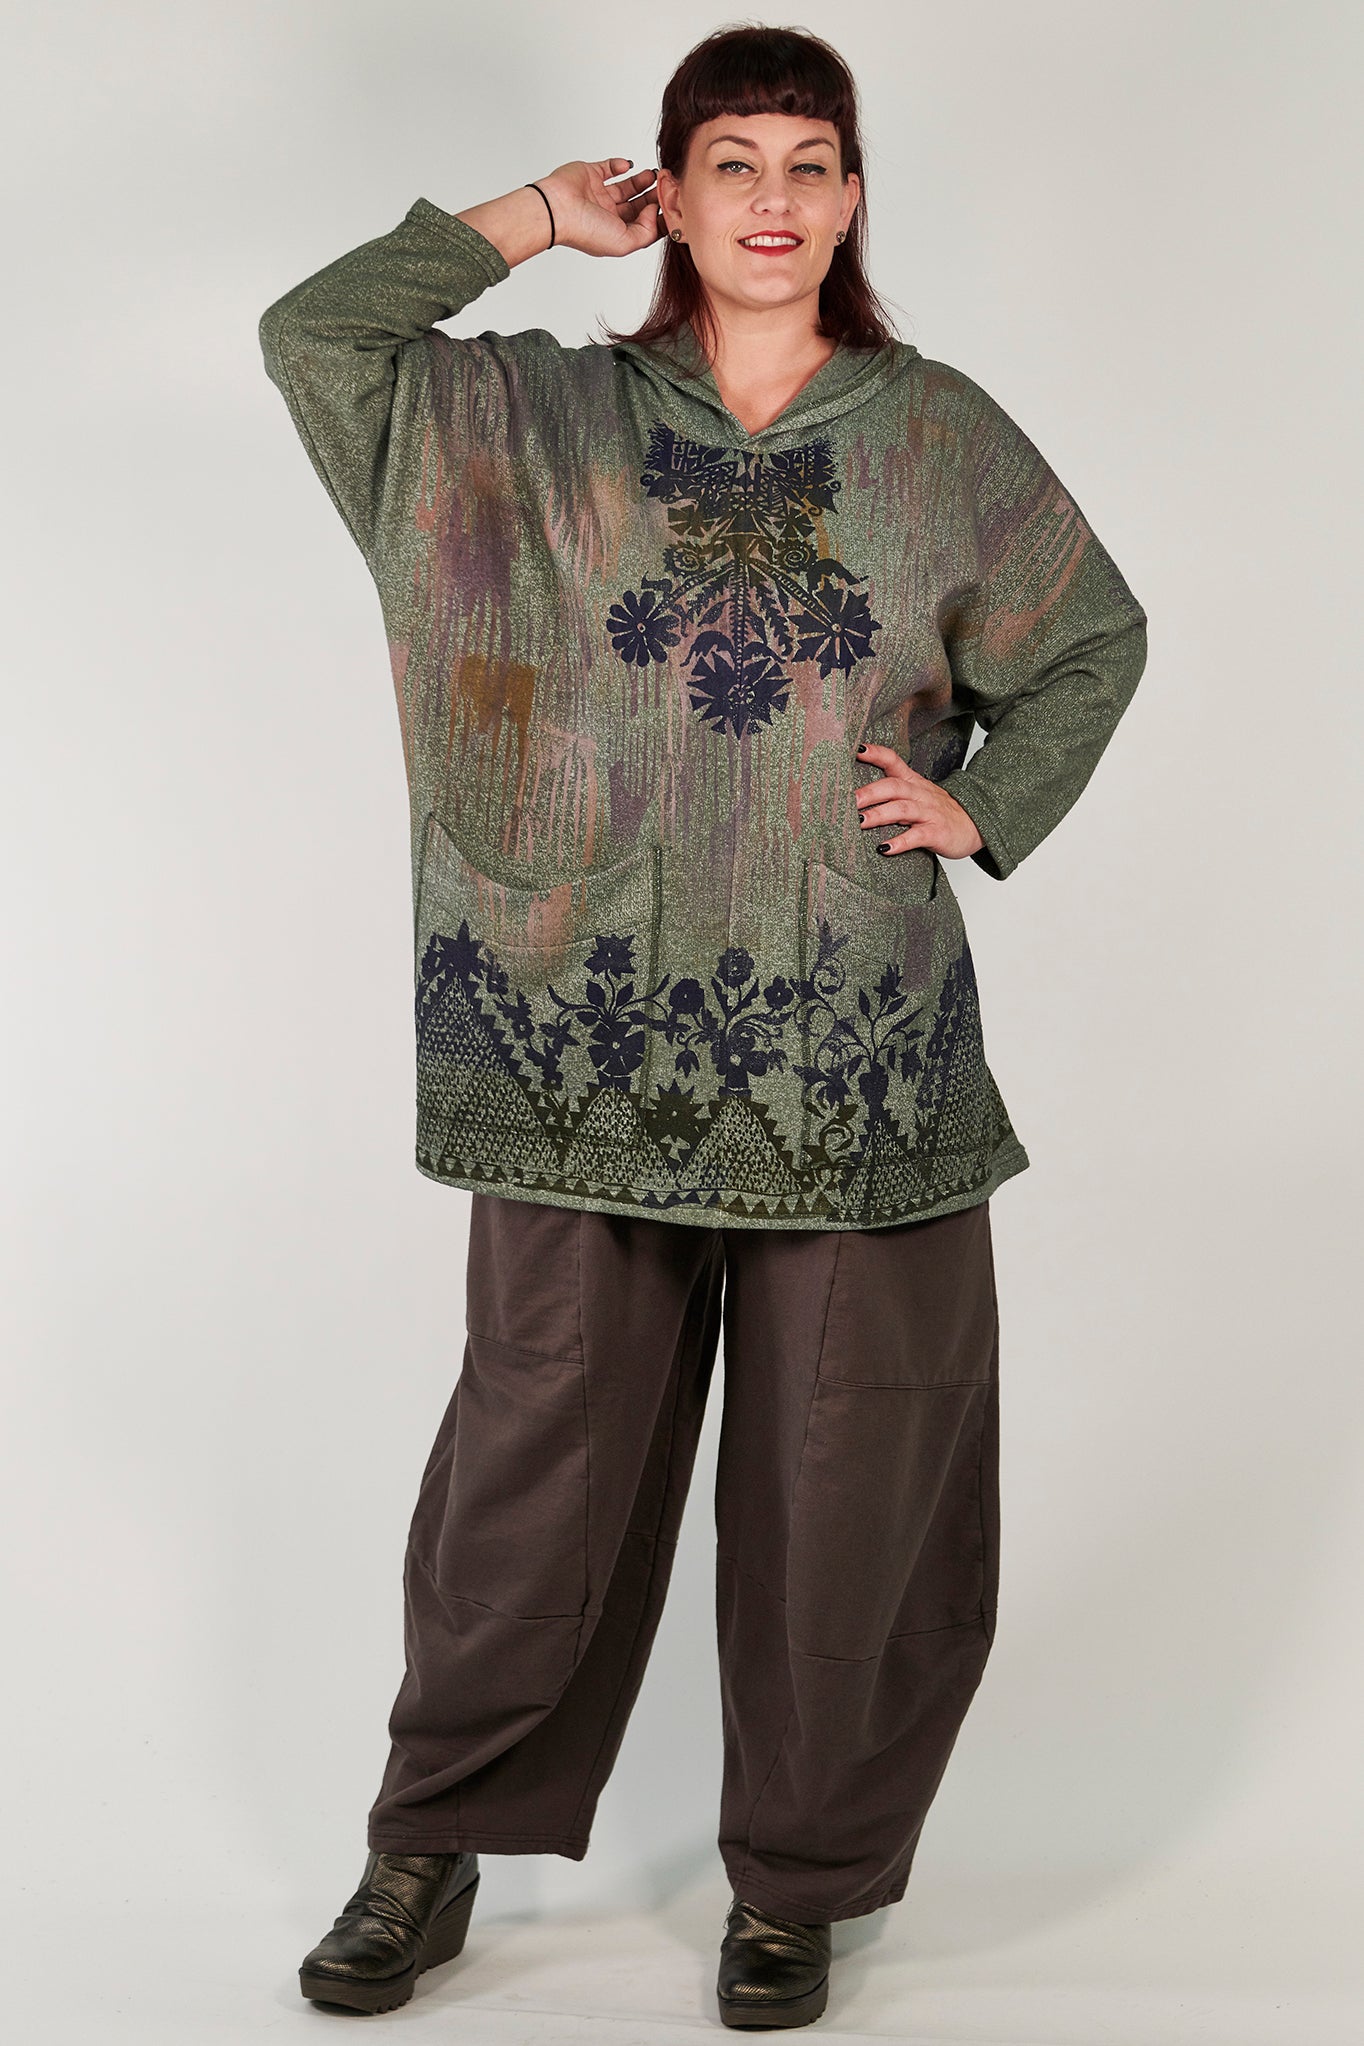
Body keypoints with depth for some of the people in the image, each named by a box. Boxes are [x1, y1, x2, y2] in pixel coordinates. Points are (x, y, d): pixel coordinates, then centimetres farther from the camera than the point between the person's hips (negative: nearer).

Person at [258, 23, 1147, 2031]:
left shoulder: (939, 434, 7)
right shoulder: (545, 417, 6)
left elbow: (1096, 637, 17)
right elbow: (311, 335, 0)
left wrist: (984, 812, 3)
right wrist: (536, 218, 1)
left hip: (850, 1042, 1)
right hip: (594, 1019, 0)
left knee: (840, 1456, 5)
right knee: (541, 1433, 4)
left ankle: (798, 1880, 22)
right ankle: (433, 1856, 21)